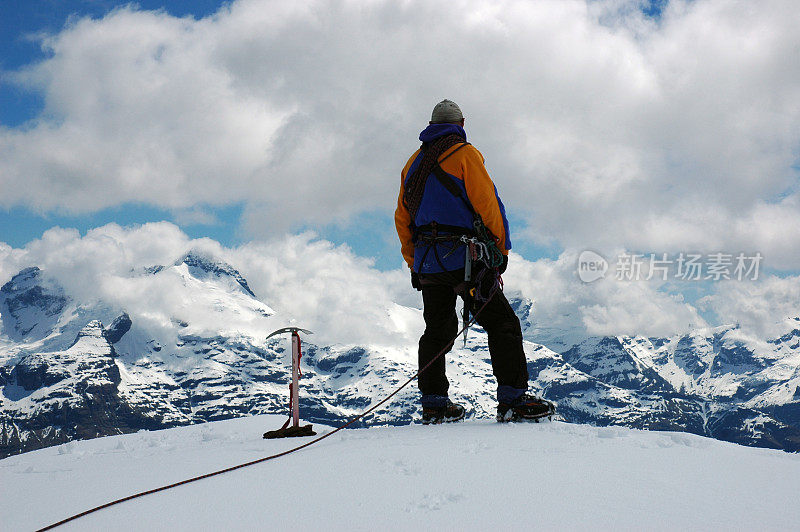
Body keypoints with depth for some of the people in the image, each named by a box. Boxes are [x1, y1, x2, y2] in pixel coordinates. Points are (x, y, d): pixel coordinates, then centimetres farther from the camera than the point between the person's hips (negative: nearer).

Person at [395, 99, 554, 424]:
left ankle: (433, 404, 14)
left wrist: (414, 264, 20)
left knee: (436, 330, 14)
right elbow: (487, 203, -10)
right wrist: (501, 250, -1)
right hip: (462, 259, -6)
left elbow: (402, 218, 16)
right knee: (503, 323, -3)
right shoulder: (463, 154, -3)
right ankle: (512, 400, -11)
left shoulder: (413, 164, 16)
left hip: (425, 262, 7)